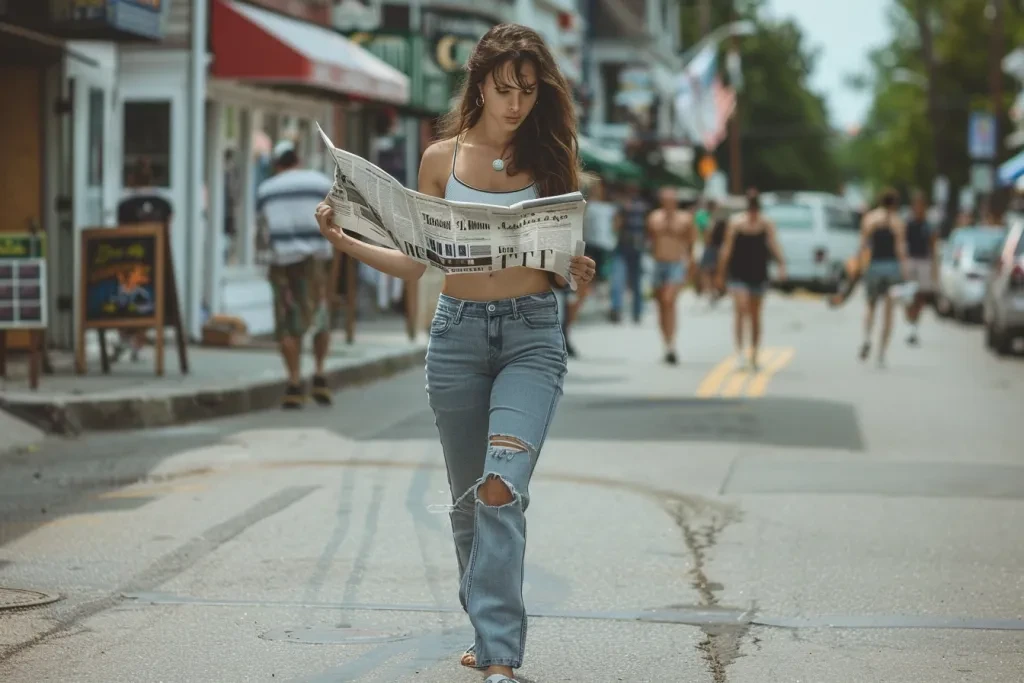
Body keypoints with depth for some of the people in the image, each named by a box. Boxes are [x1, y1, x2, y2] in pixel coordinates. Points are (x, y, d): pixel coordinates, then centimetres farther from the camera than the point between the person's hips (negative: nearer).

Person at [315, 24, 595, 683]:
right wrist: (345, 240, -3)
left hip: (532, 334, -3)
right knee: (469, 500, 11)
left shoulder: (551, 155, 3)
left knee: (501, 489, -19)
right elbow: (416, 261, 11)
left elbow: (566, 254, 8)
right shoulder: (442, 158, 6)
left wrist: (580, 271, -14)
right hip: (457, 331, 3)